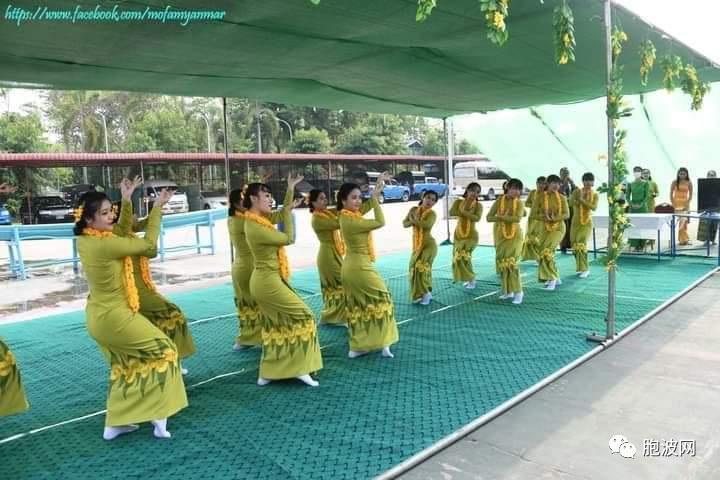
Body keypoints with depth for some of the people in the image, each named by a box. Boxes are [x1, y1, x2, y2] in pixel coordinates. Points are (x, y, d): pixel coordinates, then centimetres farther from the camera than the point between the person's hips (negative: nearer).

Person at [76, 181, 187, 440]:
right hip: (114, 317, -9)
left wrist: (126, 201, 8)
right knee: (163, 350, 7)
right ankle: (159, 416, 7)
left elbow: (122, 236, 14)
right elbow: (149, 246, -17)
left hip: (98, 316, 9)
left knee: (124, 366, 23)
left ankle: (115, 423, 27)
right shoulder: (105, 244, -26)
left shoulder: (84, 240, -1)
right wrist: (157, 207, -13)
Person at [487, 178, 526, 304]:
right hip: (500, 236, 2)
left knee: (513, 262, -12)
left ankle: (518, 292, -5)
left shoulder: (519, 203, -4)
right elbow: (489, 217, -8)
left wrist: (501, 217, -20)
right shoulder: (499, 201, -3)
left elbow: (518, 218, -22)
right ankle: (508, 291, 18)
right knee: (502, 263, 7)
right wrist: (506, 217, -19)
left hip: (515, 236, -2)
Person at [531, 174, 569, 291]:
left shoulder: (562, 198, -3)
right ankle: (556, 278, 29)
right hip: (546, 229, 3)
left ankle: (552, 278, -10)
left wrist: (554, 218, -21)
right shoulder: (540, 197, -4)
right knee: (545, 253, 9)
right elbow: (533, 214, -5)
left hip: (559, 228, -3)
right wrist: (544, 217, -22)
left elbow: (567, 215, -5)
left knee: (546, 251, -21)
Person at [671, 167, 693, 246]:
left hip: (685, 203, 1)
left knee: (684, 221, -2)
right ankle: (683, 239, 0)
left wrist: (688, 203, -7)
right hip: (677, 203, -1)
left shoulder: (689, 183, 4)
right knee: (681, 221, -4)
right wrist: (673, 204, -6)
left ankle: (683, 239, 7)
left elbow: (690, 195, 5)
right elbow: (671, 194, 2)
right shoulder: (674, 182, 1)